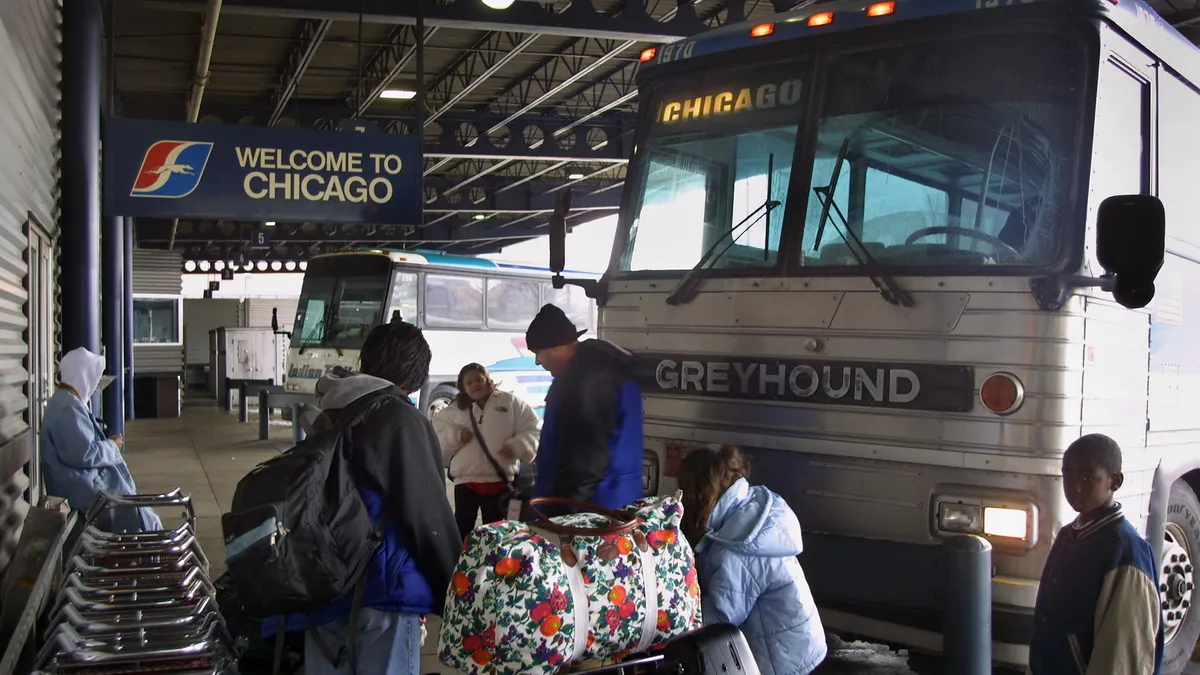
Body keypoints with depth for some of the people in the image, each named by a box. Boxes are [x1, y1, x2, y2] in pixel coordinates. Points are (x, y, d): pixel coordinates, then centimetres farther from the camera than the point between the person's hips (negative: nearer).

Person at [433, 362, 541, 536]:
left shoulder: (510, 402, 3)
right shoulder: (453, 410, 9)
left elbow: (534, 429, -1)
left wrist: (518, 446, -16)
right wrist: (456, 435, -13)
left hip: (499, 481, -1)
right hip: (466, 481, 1)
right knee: (462, 530, 5)